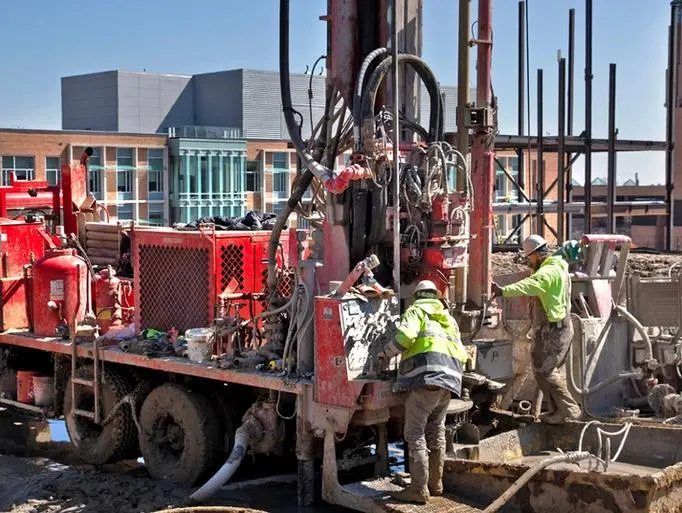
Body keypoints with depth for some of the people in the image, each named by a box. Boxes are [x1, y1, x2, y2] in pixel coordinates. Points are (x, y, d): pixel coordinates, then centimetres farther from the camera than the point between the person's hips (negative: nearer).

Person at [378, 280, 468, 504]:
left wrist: (386, 353, 3)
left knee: (415, 434, -6)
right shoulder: (449, 319, 29)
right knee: (436, 431, 16)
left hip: (426, 376, -7)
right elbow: (461, 354, 25)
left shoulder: (416, 311, 8)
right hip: (450, 379, 7)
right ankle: (435, 483, 23)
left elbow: (405, 336, -11)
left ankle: (419, 489, -10)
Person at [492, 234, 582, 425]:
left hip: (553, 329, -11)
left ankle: (569, 410, -3)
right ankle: (557, 409, 21)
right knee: (545, 369, 15)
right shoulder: (558, 268, 17)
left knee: (544, 370, -8)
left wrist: (504, 291, -51)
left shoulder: (548, 272, -19)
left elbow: (529, 285, -38)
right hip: (561, 328, 11)